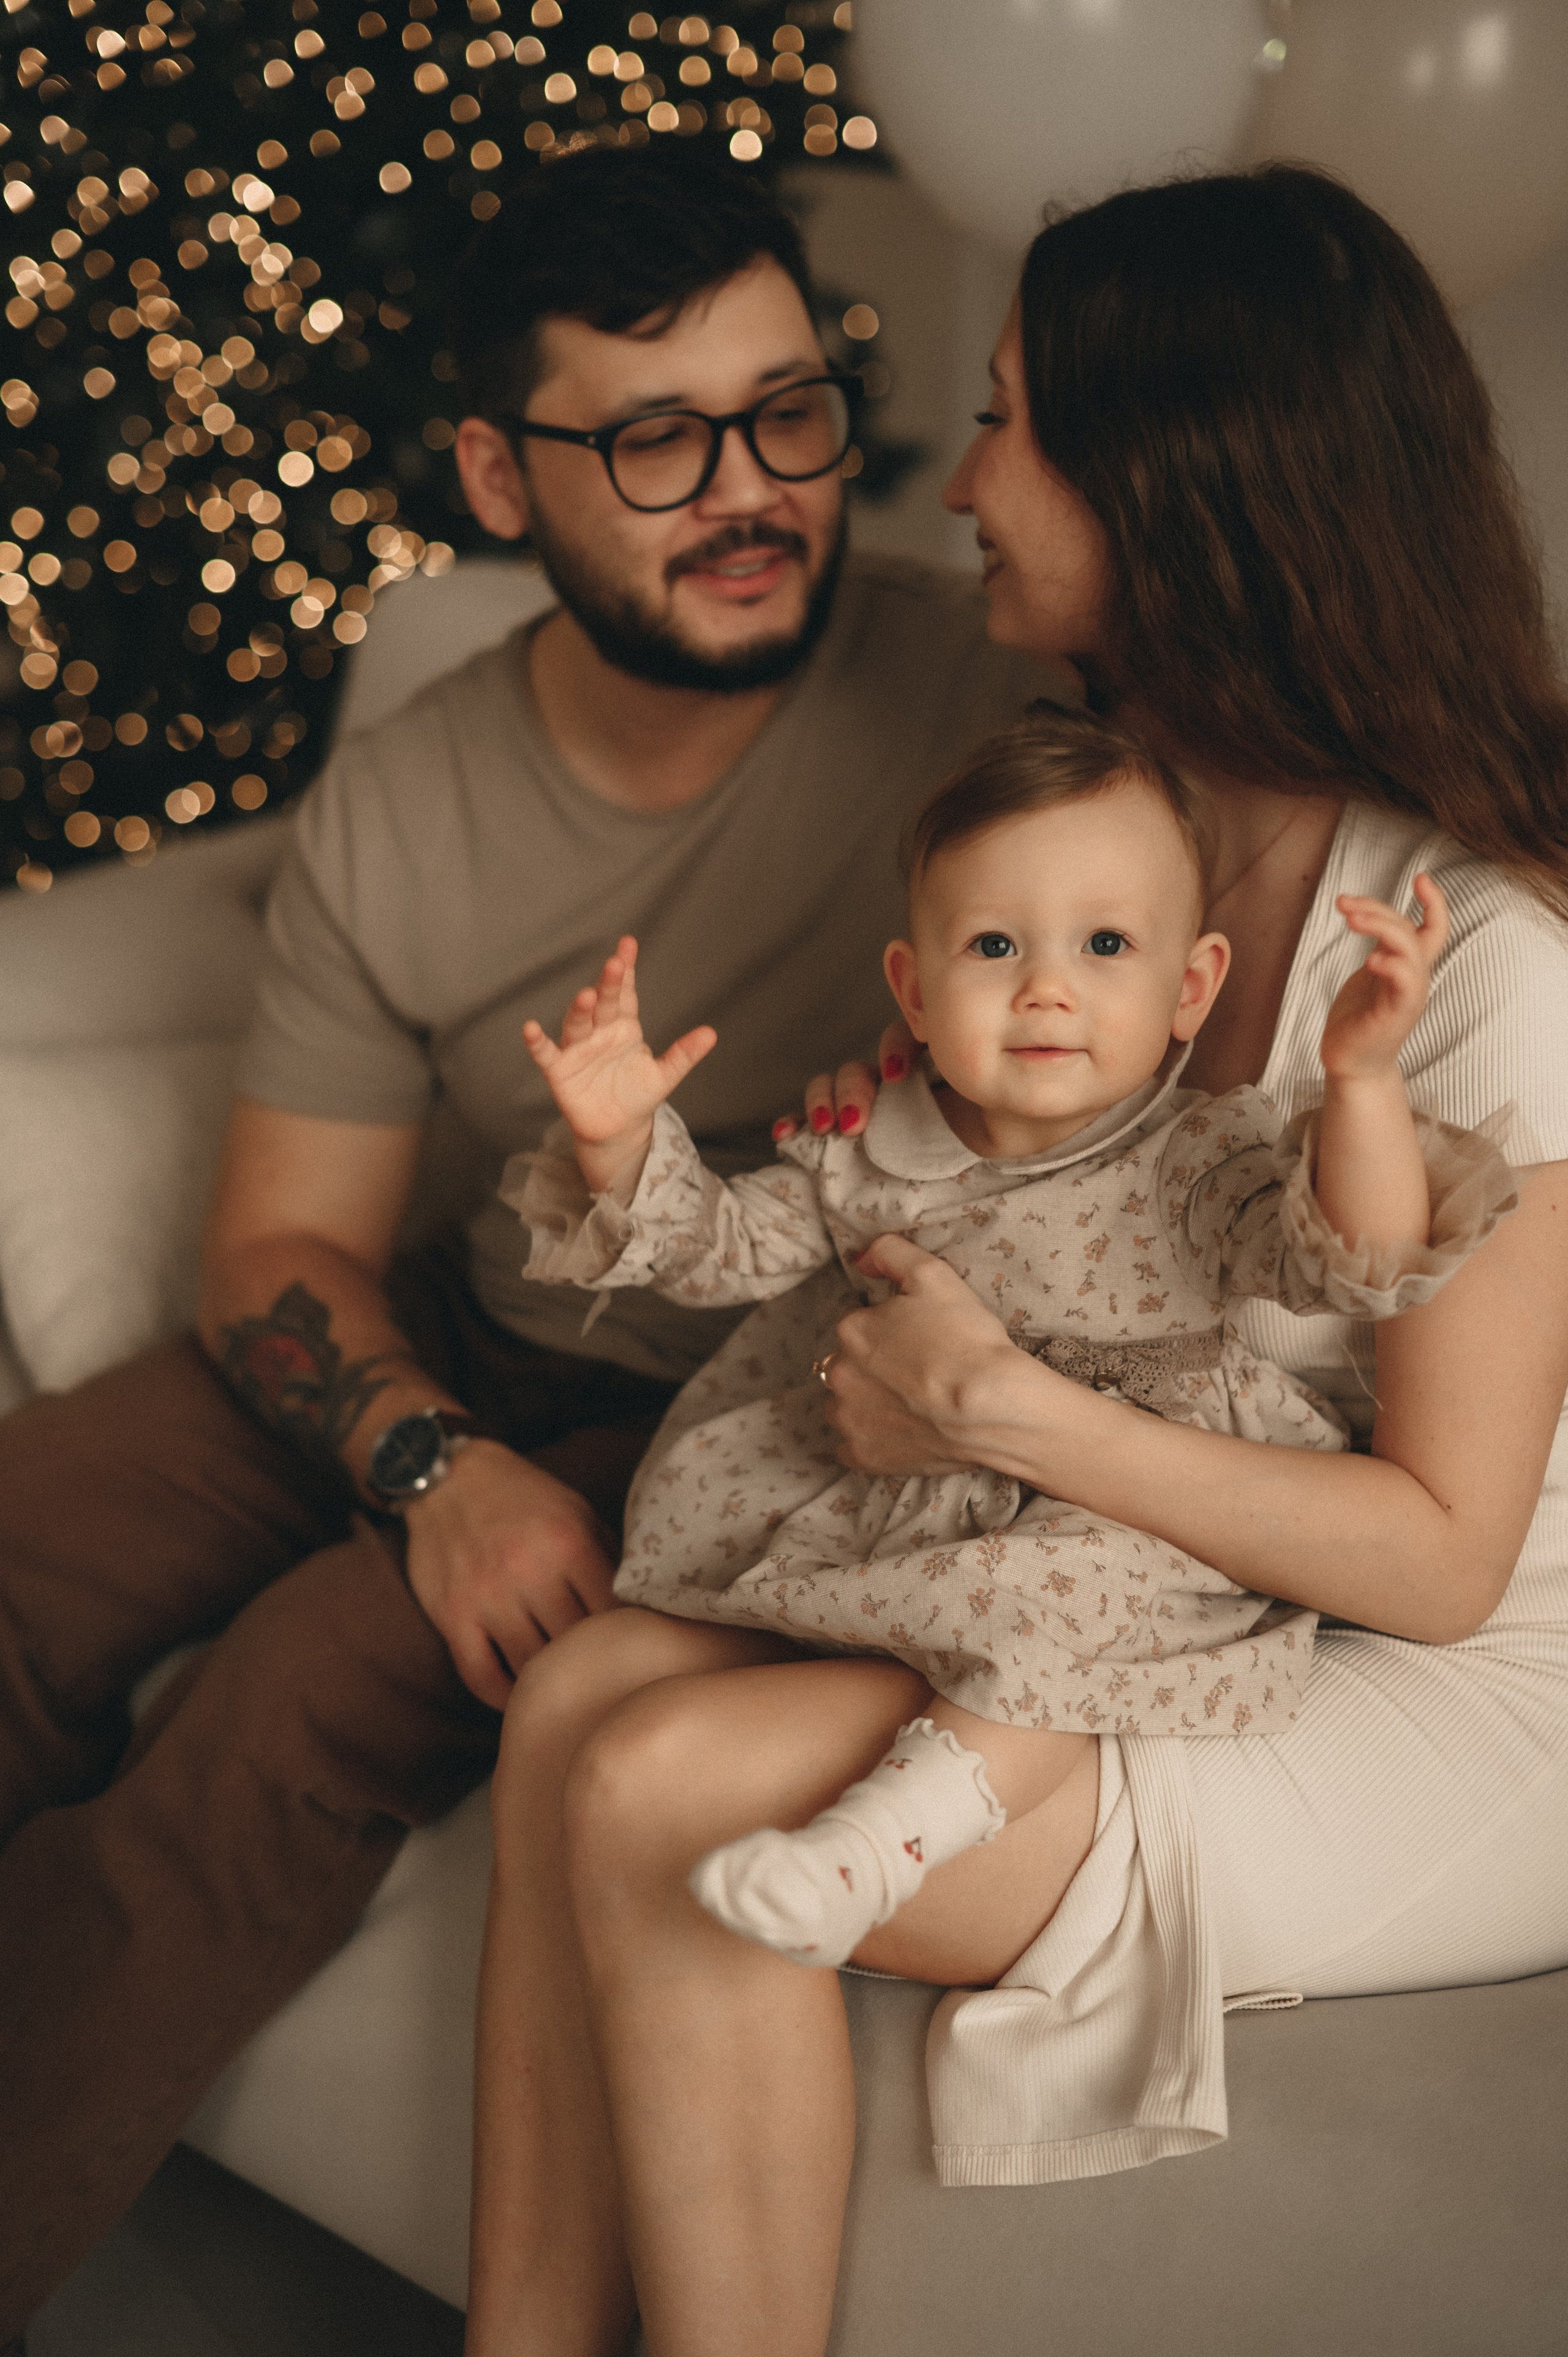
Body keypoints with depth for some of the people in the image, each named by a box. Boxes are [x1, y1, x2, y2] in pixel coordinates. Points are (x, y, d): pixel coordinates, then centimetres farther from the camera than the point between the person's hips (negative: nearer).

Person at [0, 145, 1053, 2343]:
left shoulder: (985, 699, -18)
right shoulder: (397, 807, -6)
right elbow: (283, 1242, -1)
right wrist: (436, 1467, -21)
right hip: (470, 1349, 5)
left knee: (313, 1689, -25)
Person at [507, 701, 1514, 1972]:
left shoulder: (1205, 1163, -13)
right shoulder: (873, 1155, 0)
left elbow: (1352, 1262, -29)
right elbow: (716, 1244, 6)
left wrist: (1363, 1078, -46)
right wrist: (626, 1145, -14)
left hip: (1131, 1523, -5)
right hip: (910, 1506, 5)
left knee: (1064, 1591, -37)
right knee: (700, 1480, -3)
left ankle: (888, 1836, -33)